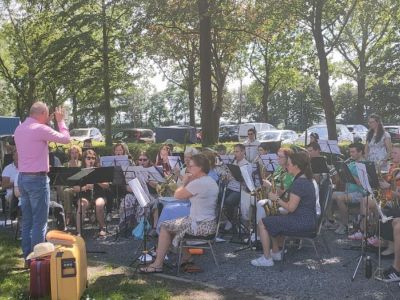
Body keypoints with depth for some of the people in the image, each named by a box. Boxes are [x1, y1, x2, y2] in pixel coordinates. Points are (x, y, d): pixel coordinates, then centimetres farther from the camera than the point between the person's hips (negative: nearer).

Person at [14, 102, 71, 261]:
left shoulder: (19, 129, 10)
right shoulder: (40, 129, -15)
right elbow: (66, 138, -9)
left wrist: (44, 123, 20)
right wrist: (60, 120, 4)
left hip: (22, 178, 8)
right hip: (37, 179, -8)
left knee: (27, 221, 12)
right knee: (39, 222, -2)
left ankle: (28, 256, 17)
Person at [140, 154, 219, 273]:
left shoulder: (197, 183, -22)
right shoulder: (211, 181, 9)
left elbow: (177, 195, -13)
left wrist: (184, 182, 1)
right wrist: (188, 183, 5)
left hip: (201, 225, -10)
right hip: (210, 223, 10)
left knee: (165, 226, 3)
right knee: (175, 223, 25)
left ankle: (158, 264, 7)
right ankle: (186, 257, 27)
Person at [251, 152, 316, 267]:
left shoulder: (299, 183, -21)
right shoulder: (306, 179, 11)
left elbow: (291, 208, -23)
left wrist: (276, 199, -10)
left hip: (301, 221, -11)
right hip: (307, 220, 11)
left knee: (262, 224, -6)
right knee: (271, 221, 26)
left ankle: (267, 259, 0)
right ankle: (276, 252, 29)